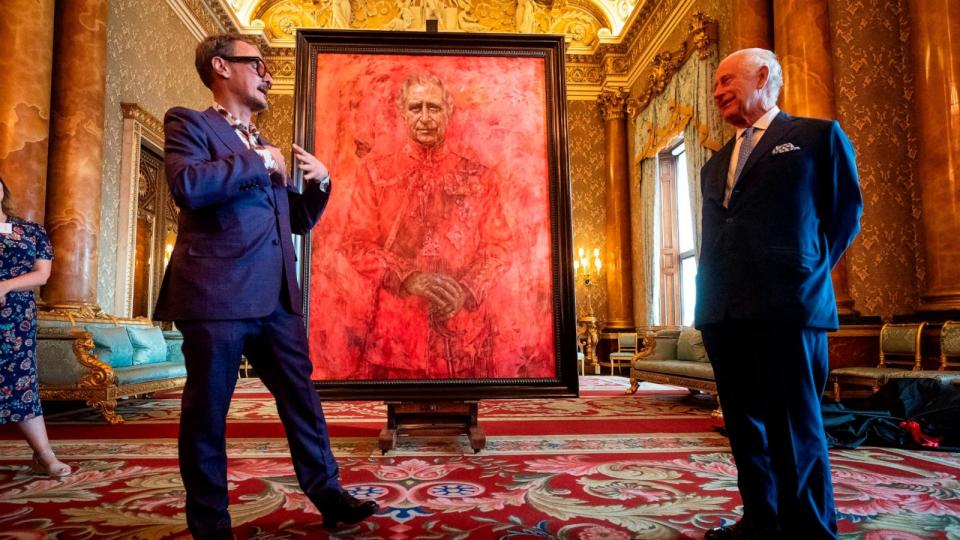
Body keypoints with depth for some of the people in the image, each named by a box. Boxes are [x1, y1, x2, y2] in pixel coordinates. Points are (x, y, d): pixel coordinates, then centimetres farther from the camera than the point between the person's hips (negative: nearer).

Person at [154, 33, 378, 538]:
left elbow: (297, 219, 27)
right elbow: (187, 185, -20)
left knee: (301, 398, 11)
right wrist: (259, 161, -9)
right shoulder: (188, 122, 2)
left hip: (277, 297, 7)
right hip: (217, 293, -7)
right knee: (207, 412, 5)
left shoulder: (264, 145, 22)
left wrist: (320, 183, 9)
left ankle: (327, 495, 23)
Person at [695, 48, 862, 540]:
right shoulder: (715, 165, 23)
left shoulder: (818, 135, 7)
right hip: (723, 310, 6)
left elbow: (846, 212, 7)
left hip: (787, 305, -6)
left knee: (795, 426, -3)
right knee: (744, 424, 11)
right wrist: (712, 294, 10)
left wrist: (806, 274, 3)